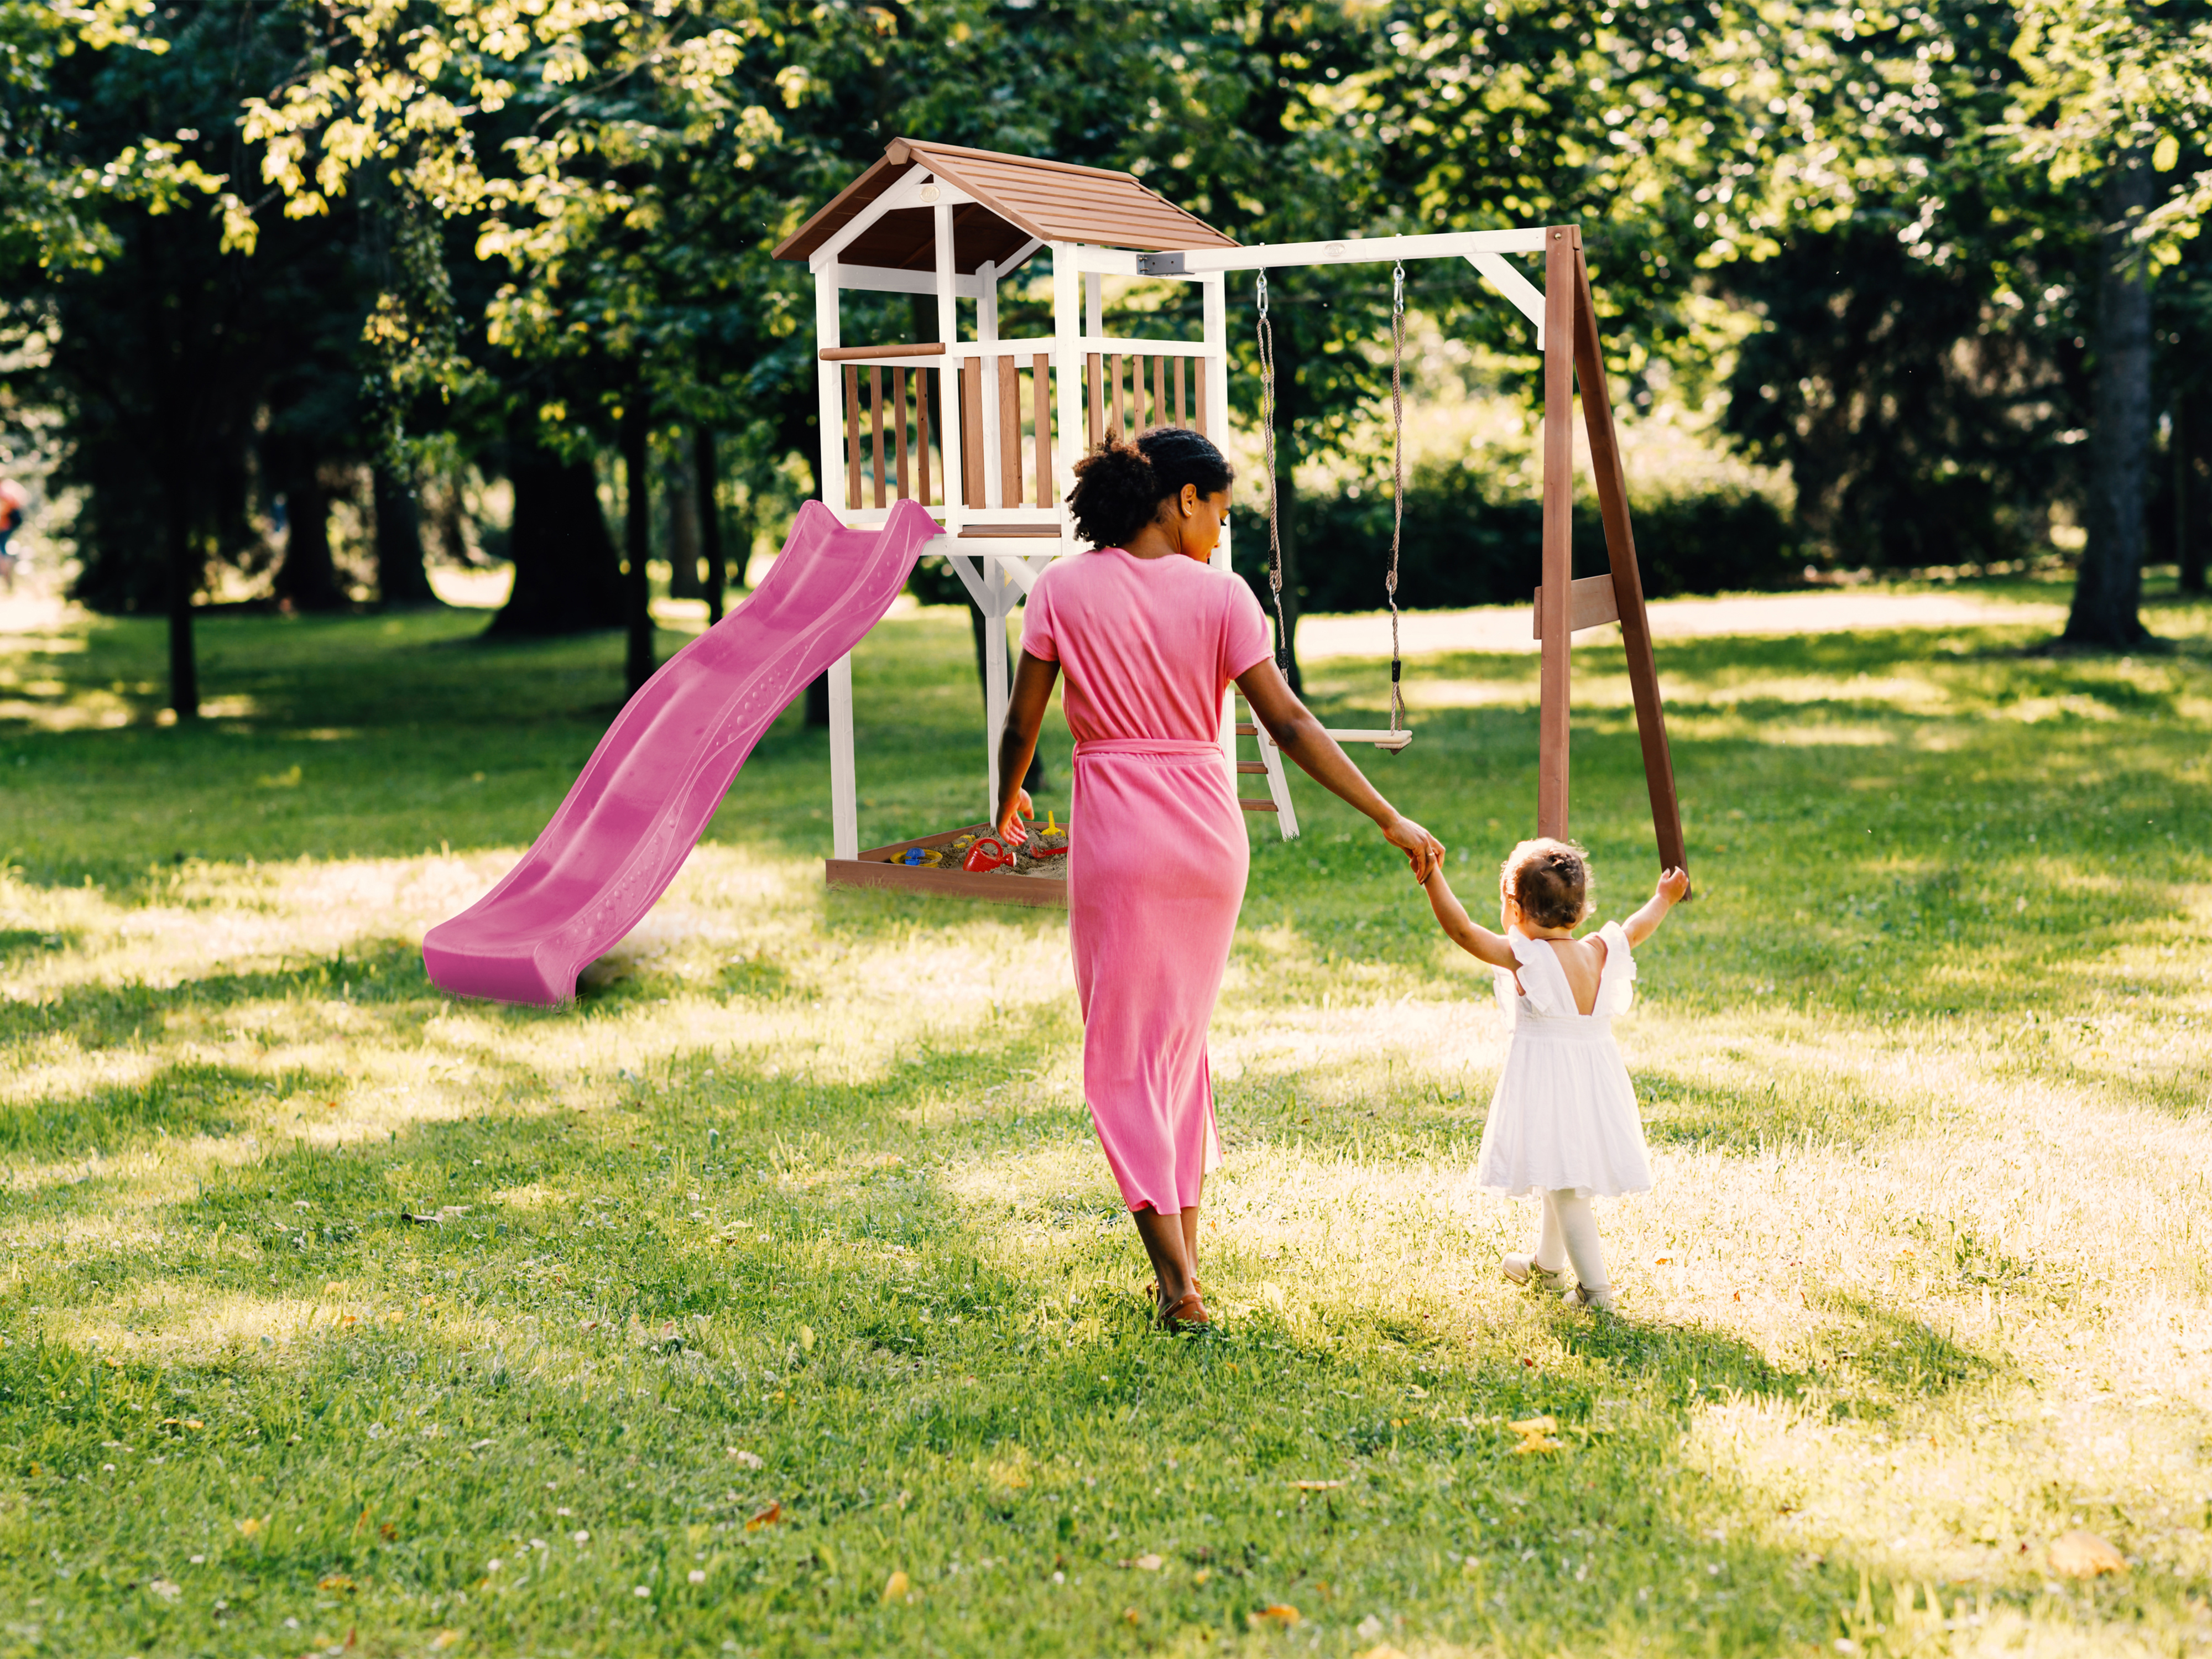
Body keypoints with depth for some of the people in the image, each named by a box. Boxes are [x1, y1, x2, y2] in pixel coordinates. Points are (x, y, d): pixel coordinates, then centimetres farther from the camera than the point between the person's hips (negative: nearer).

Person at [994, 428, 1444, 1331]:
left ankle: (1178, 1282, -5)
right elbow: (1289, 724, -7)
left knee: (1124, 1053, 4)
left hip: (1116, 833, -2)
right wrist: (1390, 820, -4)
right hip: (1209, 829, 2)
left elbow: (1021, 723, 0)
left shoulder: (1063, 590, -3)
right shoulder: (1219, 595, -3)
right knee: (1183, 1037, 19)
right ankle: (1184, 1253, 22)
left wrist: (1008, 802, 21)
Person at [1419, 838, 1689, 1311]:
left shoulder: (1523, 957, -17)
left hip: (1547, 1082, -7)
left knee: (1564, 1186, -4)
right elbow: (1637, 929, 21)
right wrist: (1663, 899, 39)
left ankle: (1595, 1287, -8)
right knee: (1563, 1180, 24)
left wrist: (1432, 877, -21)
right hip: (1596, 1075, 7)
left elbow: (1462, 929, -22)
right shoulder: (1600, 953, 1)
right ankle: (1546, 1264, 43)